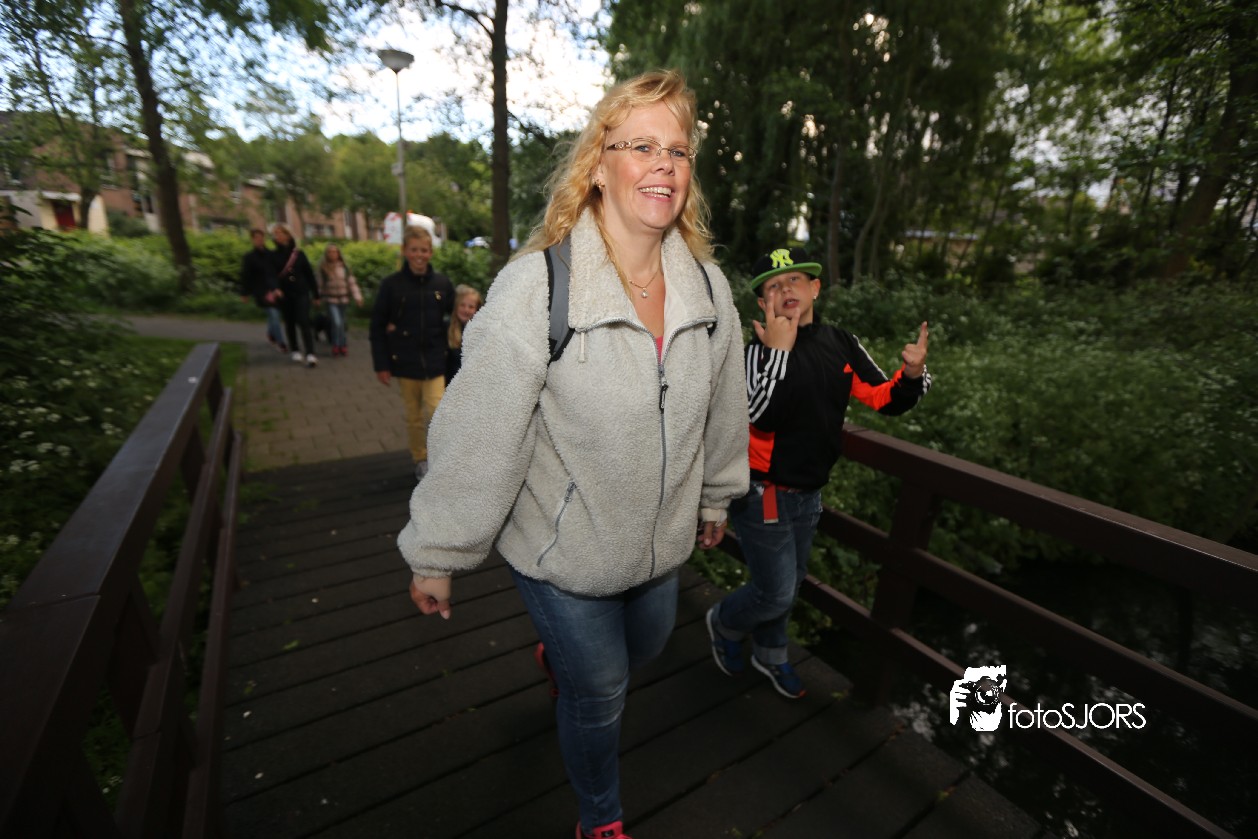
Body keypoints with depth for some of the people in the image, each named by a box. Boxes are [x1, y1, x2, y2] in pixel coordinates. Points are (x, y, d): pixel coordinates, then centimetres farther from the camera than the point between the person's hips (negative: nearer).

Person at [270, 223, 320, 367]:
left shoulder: (299, 253, 4)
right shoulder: (273, 255, 3)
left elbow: (309, 274, 6)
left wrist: (315, 294, 5)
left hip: (301, 293, -1)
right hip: (284, 294, 1)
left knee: (304, 322, -11)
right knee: (290, 323, 9)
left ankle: (310, 354, -17)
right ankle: (295, 351, 21)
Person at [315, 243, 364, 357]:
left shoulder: (344, 266, -1)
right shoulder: (323, 268, -5)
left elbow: (352, 282, -2)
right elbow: (320, 284, 2)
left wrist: (357, 297, -9)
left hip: (344, 299, 2)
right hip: (331, 300, -2)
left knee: (342, 323, 12)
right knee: (337, 323, -16)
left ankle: (336, 345, 28)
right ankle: (343, 345, 1)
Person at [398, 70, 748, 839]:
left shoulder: (708, 286, -8)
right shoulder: (535, 288, -24)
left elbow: (725, 409, 4)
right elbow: (478, 437, -21)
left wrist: (716, 497, 14)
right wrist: (436, 555, -11)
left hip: (662, 542, 6)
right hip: (564, 552, -5)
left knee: (647, 647, 32)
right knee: (599, 696, 19)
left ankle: (560, 657, 68)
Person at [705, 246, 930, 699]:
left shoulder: (842, 344, 0)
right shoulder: (761, 348, -18)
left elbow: (887, 399, 4)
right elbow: (761, 416, -33)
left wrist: (912, 373, -15)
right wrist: (779, 350, -35)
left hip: (808, 493, 7)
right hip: (764, 494, -6)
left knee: (790, 582, 23)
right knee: (775, 592, 3)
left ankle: (769, 654, 50)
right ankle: (724, 623, 37)